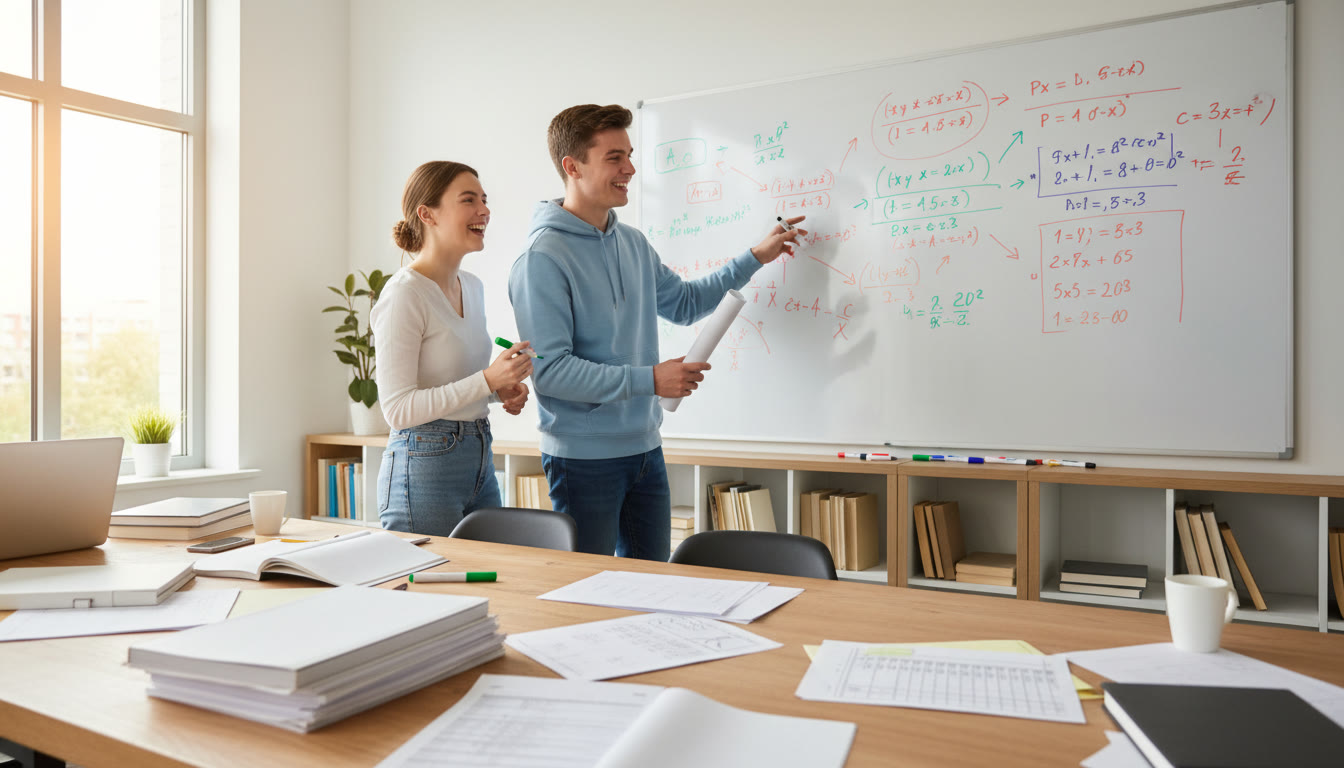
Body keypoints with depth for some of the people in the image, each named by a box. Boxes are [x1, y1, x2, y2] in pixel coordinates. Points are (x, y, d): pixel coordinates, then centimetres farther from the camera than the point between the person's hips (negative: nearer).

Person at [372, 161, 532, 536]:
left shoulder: (472, 286, 10)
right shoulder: (404, 294, -14)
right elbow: (397, 409, -18)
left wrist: (503, 388, 3)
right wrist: (487, 380, -25)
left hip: (480, 463, 8)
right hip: (424, 467, -8)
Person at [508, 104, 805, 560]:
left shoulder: (633, 244, 8)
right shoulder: (544, 258, -17)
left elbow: (684, 303, 23)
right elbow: (548, 370, -22)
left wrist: (755, 257, 17)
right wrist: (649, 380, -22)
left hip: (645, 448, 7)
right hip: (584, 457, -7)